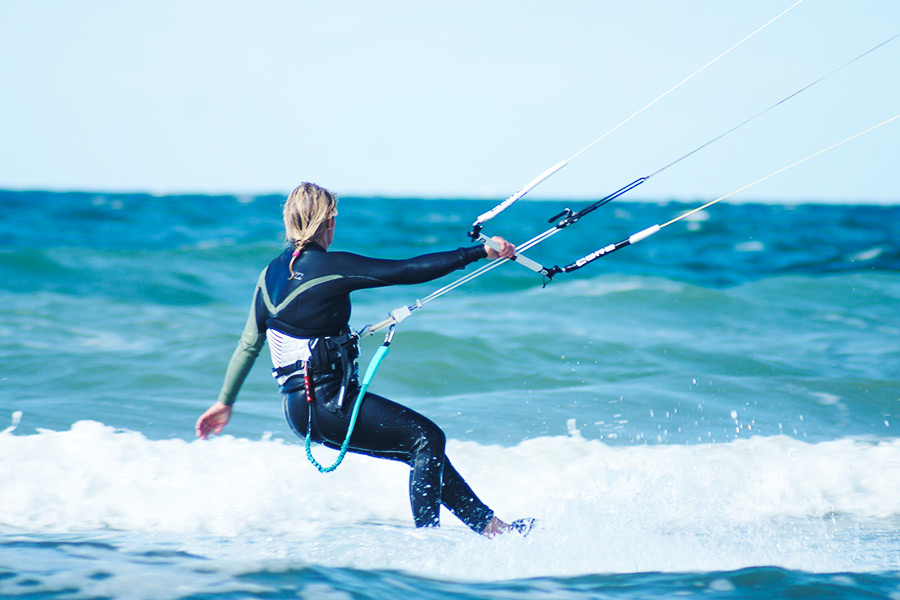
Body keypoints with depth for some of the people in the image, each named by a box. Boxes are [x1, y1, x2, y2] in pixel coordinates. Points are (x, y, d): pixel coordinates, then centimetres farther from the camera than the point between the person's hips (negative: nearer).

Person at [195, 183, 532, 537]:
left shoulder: (271, 274, 10)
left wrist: (225, 402, 28)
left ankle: (488, 524, 16)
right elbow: (406, 271, -17)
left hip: (298, 409, 9)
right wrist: (480, 252, -14)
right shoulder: (329, 267, -15)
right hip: (328, 402, -9)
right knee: (427, 438, -4)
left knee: (423, 445, 14)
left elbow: (249, 343, 17)